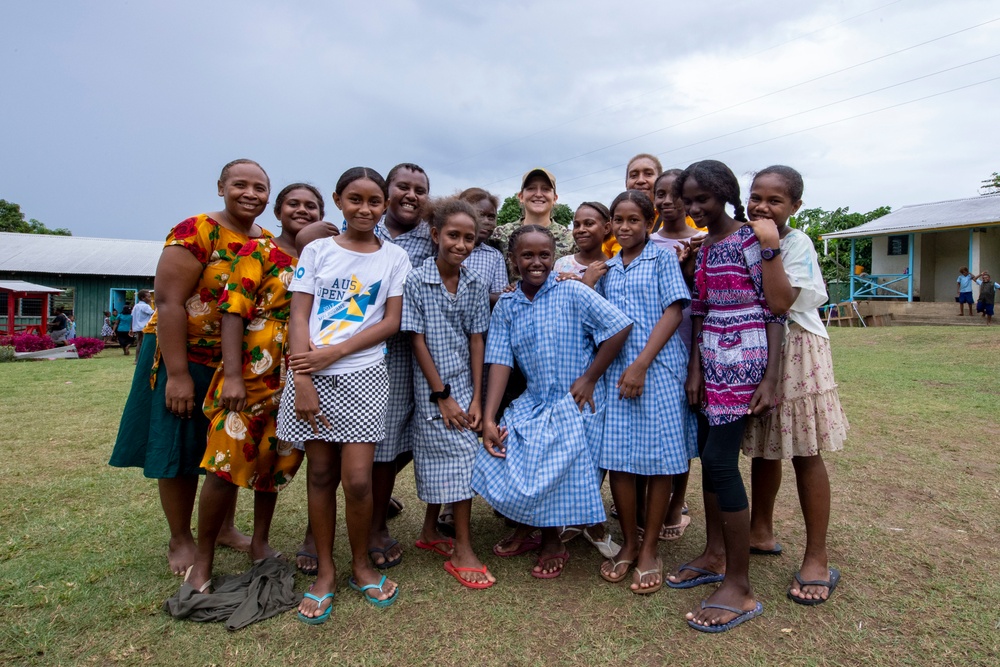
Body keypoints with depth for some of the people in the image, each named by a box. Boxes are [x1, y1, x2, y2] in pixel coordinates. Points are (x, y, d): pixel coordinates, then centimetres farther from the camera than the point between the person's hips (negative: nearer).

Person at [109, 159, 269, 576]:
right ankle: (180, 541, 25)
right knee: (182, 450, 6)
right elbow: (168, 301, -19)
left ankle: (225, 527, 33)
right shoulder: (195, 232, -15)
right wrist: (177, 375, -22)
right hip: (188, 358, -5)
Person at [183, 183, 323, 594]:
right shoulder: (259, 252, -3)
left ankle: (260, 543, 31)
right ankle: (203, 561, 14)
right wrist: (232, 375, -19)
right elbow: (233, 311, -11)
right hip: (250, 374, -5)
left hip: (294, 381, 5)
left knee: (275, 463, 14)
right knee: (227, 464, -3)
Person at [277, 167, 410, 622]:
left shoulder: (394, 257, 6)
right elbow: (299, 317, 1)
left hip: (362, 376, -1)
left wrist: (336, 351, -11)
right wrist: (302, 380, -10)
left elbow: (392, 322, 0)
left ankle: (361, 566, 21)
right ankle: (325, 571, 24)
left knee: (357, 480, -4)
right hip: (312, 374, 1)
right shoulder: (317, 251, 7)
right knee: (320, 473, 8)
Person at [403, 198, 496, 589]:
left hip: (463, 386, 5)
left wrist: (476, 399, -2)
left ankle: (430, 532, 34)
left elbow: (476, 341, 2)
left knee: (440, 460, 15)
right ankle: (462, 551, 8)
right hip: (431, 389, -4)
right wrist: (443, 396, -12)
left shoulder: (476, 286, 2)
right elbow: (417, 340, -11)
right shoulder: (416, 282, -11)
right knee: (462, 454, -6)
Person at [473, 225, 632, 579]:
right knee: (496, 462, -4)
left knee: (559, 477, -4)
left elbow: (620, 328, -13)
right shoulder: (505, 306, 3)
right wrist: (488, 419, -10)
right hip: (532, 404, 4)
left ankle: (552, 543, 28)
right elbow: (500, 363, -2)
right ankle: (526, 530, 26)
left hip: (576, 405, -4)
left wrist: (589, 378, -11)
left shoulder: (573, 292, -10)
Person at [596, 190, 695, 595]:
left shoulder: (663, 258, 3)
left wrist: (641, 364, -14)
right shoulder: (606, 269, 16)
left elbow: (673, 312, -7)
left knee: (660, 458, 0)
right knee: (616, 457, 3)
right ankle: (629, 543, 20)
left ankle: (650, 550, 14)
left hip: (658, 366, -4)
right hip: (615, 368, 4)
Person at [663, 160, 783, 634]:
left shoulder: (750, 241, -9)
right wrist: (695, 367, 7)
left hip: (743, 359, -8)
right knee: (709, 453, 12)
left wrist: (769, 378, -15)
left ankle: (739, 587, 3)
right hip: (711, 359, 8)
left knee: (720, 460, -9)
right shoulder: (703, 248, 13)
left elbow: (774, 309, -11)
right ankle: (715, 555, 29)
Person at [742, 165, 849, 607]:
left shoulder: (797, 244, -12)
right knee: (762, 447, 16)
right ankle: (761, 532, 33)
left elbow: (780, 302, -26)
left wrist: (769, 246, -26)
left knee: (805, 453, 1)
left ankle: (817, 559, 13)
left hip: (795, 352, -5)